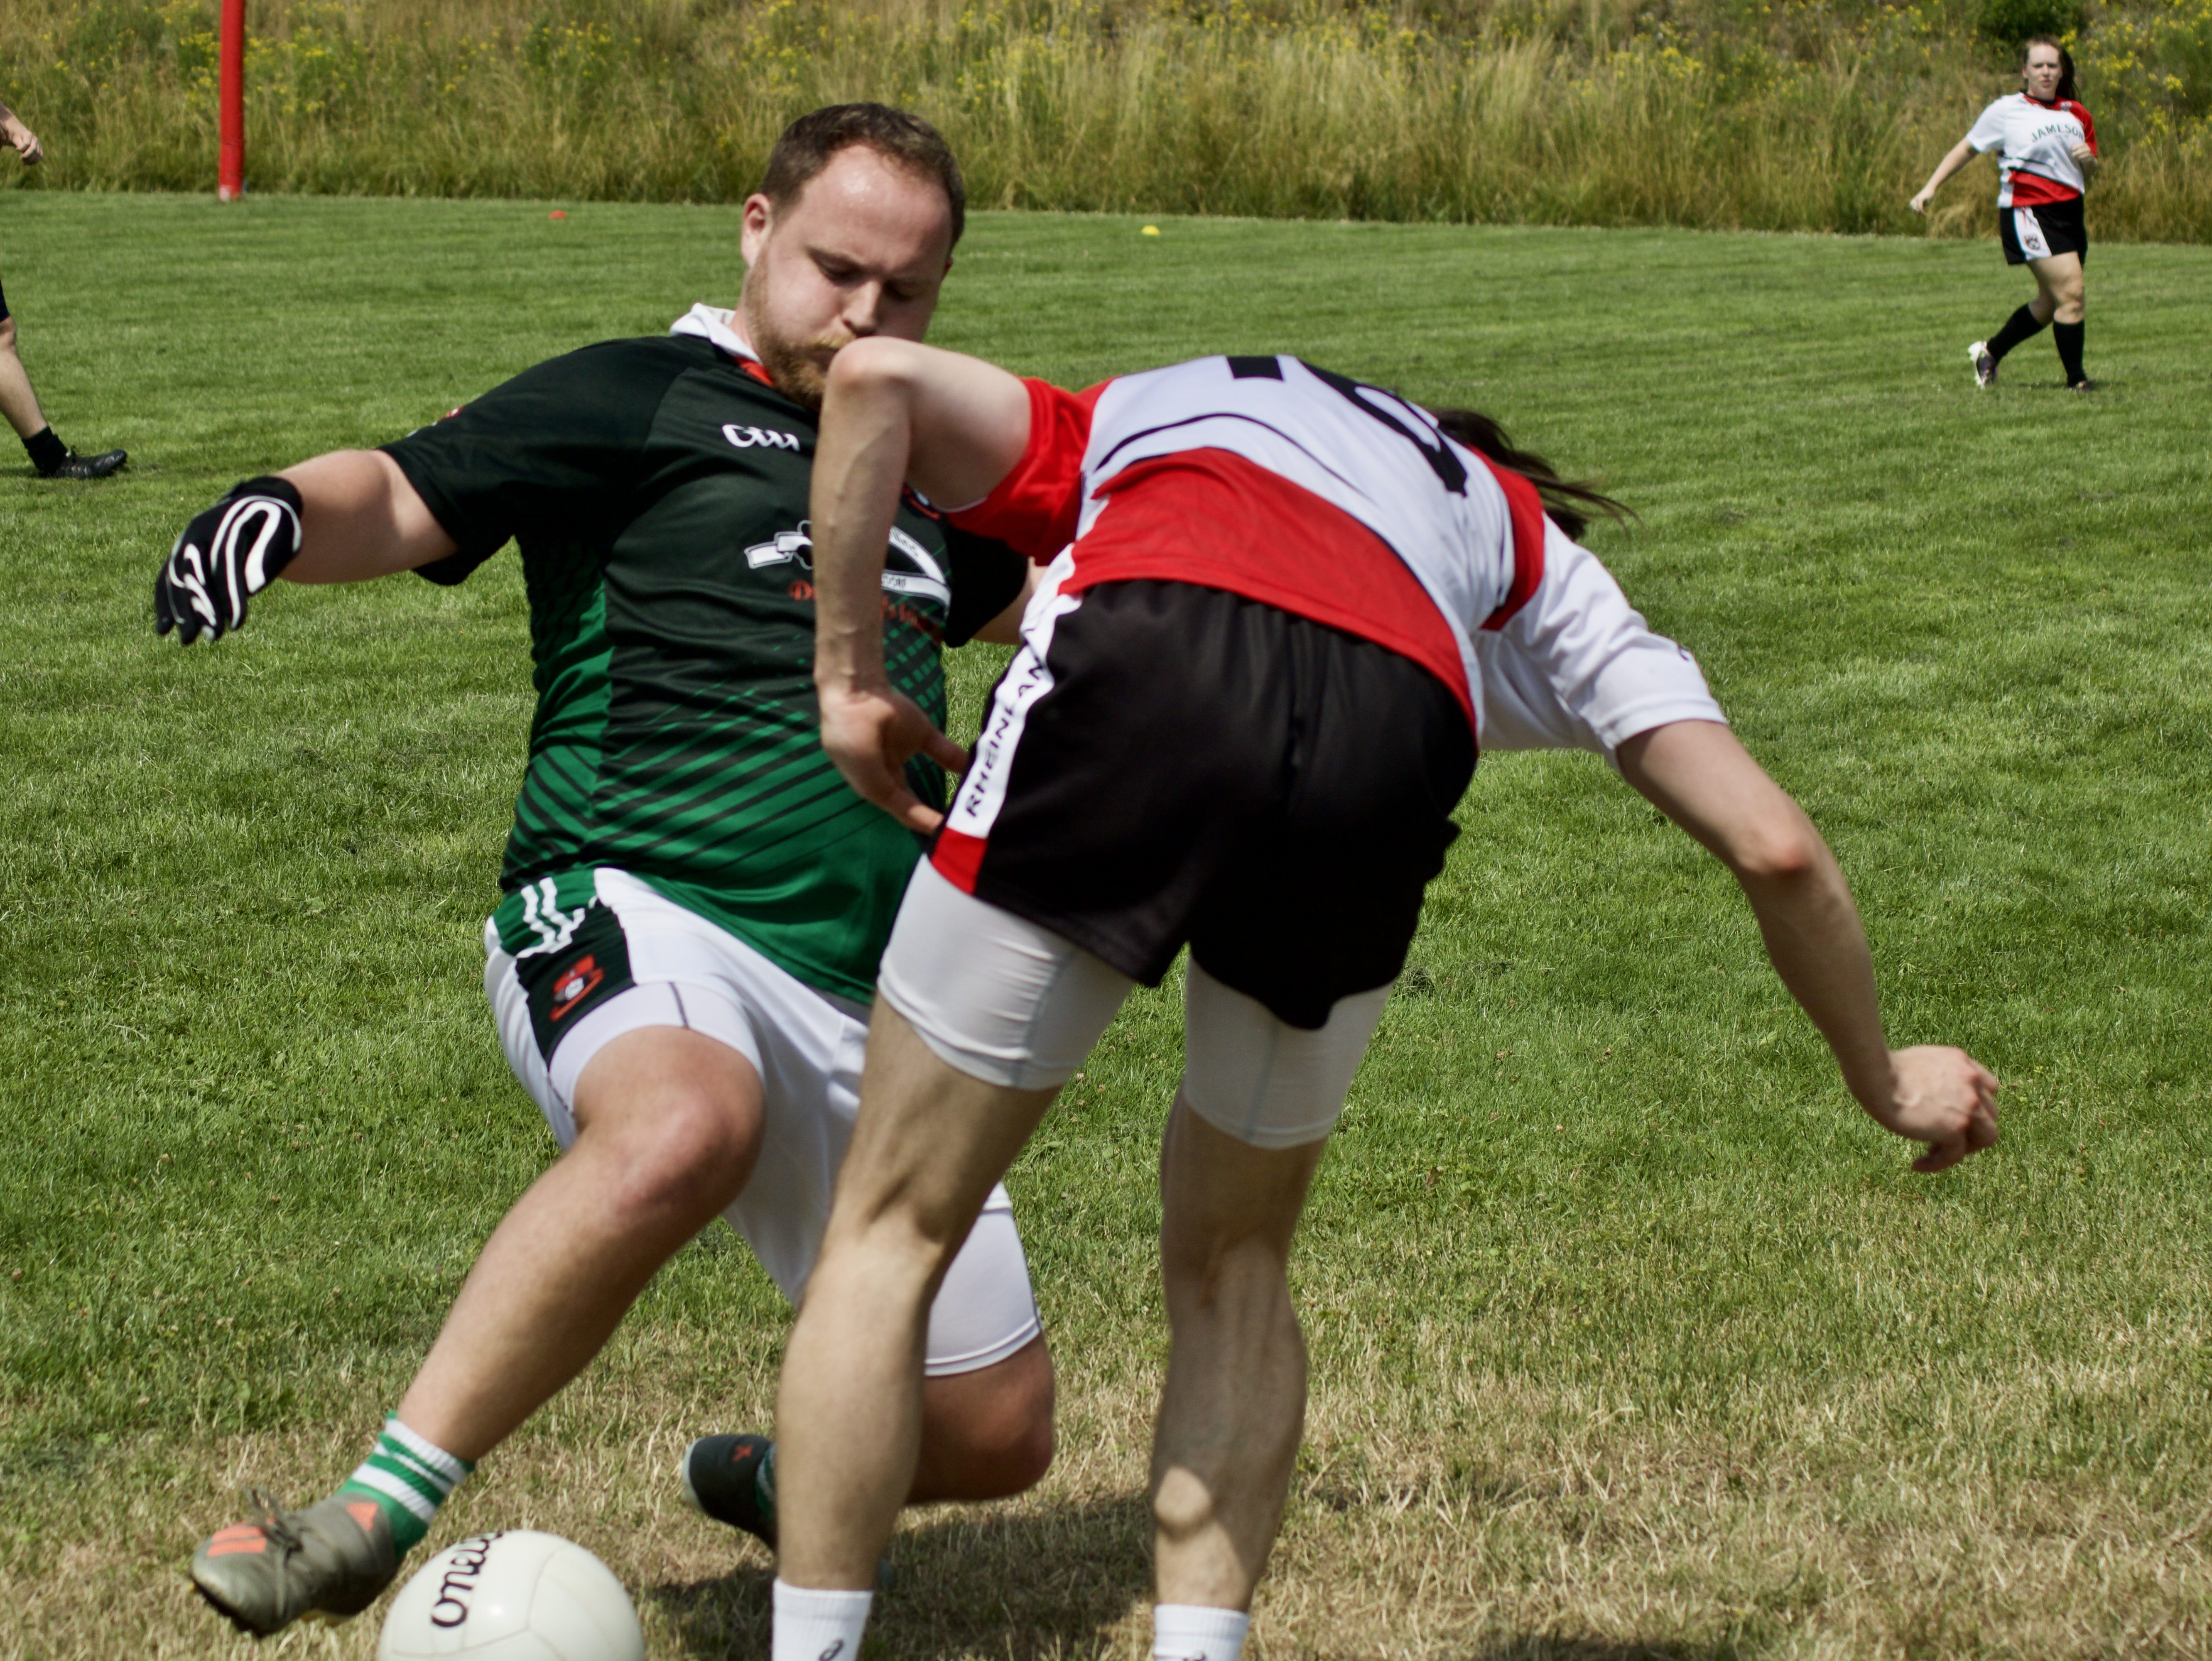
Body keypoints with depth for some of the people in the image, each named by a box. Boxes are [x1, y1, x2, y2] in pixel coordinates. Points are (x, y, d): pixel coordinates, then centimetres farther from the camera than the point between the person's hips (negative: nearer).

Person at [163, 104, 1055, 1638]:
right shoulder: (632, 402, 3)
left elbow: (1033, 599, 42)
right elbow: (408, 497, -10)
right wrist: (289, 511, -30)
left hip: (866, 999, 7)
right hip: (633, 921, -7)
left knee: (993, 1435, 7)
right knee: (682, 1127, -43)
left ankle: (779, 1477, 41)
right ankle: (374, 1518, -35)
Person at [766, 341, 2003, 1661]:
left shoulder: (1118, 427, 41)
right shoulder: (1529, 550, 38)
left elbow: (878, 377, 20)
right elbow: (1774, 847, 30)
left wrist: (849, 680, 23)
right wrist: (1884, 1079, 44)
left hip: (1136, 676, -1)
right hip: (1396, 747, 1)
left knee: (892, 1232, 13)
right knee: (1234, 1264, 25)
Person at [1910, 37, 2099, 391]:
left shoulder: (2076, 114, 14)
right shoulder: (2006, 112, -1)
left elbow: (2090, 173, 22)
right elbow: (1967, 148, 9)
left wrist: (2088, 160, -2)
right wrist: (1931, 187, 3)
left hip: (2069, 212, 7)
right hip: (2028, 212, -7)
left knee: (2051, 302, 11)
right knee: (2070, 291, -17)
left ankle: (1990, 352, 31)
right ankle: (2076, 378, -8)